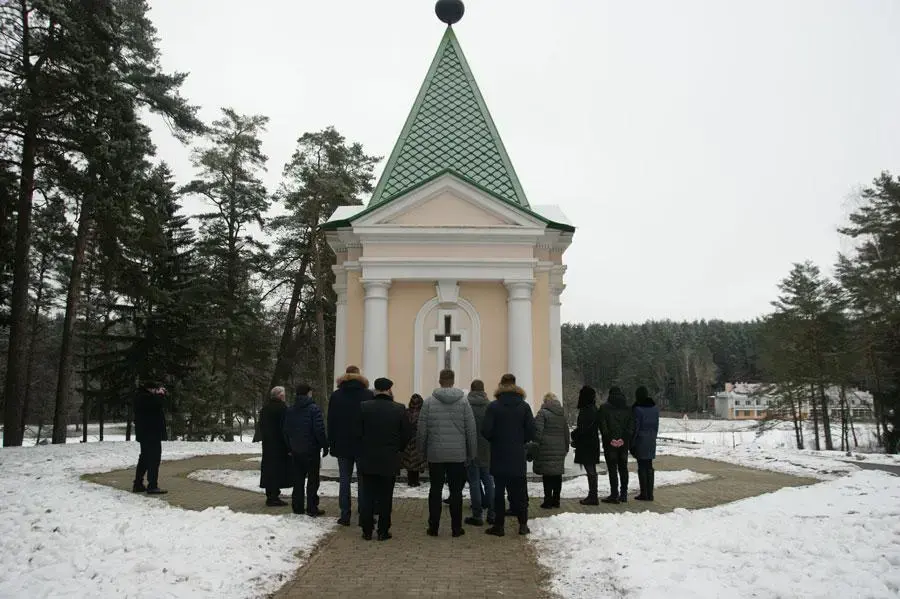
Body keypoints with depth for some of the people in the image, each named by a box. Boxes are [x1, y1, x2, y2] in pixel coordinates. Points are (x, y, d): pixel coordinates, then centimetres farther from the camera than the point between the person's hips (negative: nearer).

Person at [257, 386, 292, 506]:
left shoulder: (264, 408, 13)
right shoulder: (282, 407, -14)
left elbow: (261, 427, 19)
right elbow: (286, 428, -16)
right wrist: (289, 447, -14)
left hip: (267, 445, 8)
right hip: (279, 445, -8)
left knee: (268, 469, 12)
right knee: (277, 469, -5)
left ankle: (270, 496, 18)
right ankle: (274, 497, -5)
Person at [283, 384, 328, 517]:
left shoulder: (290, 410, 7)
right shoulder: (313, 409, -13)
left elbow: (286, 431, 11)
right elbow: (320, 430, -16)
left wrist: (290, 447, 17)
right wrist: (325, 446, -7)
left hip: (295, 451, 6)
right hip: (311, 450, -6)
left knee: (298, 480, 13)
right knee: (313, 480, 1)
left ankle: (297, 507, 16)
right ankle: (312, 509, 0)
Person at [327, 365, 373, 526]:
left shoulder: (336, 396, 2)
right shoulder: (368, 395, -4)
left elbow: (331, 422, 4)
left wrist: (332, 443, 9)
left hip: (342, 445, 1)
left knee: (344, 480, 6)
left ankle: (345, 515, 5)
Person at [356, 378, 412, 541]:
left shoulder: (364, 407, -6)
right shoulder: (399, 410, -7)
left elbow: (357, 432, -6)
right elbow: (408, 435, -3)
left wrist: (362, 449, 10)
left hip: (367, 460, 1)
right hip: (389, 461, 0)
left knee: (367, 496, 10)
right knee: (385, 497, 8)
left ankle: (367, 530, 13)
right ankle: (383, 531, 12)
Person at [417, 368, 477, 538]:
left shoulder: (429, 402, -3)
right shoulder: (463, 402, -2)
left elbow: (421, 430, -1)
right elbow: (472, 431, -1)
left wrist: (423, 451, 11)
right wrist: (472, 453, 8)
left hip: (435, 455, 0)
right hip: (458, 455, 0)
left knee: (435, 490, 10)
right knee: (456, 492, 7)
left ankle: (433, 527, 14)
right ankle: (456, 528, 11)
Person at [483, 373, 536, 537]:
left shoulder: (493, 407, -6)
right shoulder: (524, 406, -1)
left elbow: (486, 431, -10)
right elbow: (531, 432, -3)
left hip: (499, 456, -1)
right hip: (518, 456, 2)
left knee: (499, 490, 5)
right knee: (519, 490, 10)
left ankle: (499, 525, 8)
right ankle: (523, 524, 11)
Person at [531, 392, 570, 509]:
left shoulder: (542, 412, -7)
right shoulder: (562, 414, 14)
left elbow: (538, 430, -14)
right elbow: (566, 432, 18)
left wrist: (536, 445, -8)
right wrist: (566, 447, 23)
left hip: (547, 448, -6)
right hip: (560, 449, 6)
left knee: (547, 474, -3)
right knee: (557, 474, 11)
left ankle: (548, 501, -2)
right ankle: (556, 500, 16)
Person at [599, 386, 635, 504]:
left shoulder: (604, 408, -4)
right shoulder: (627, 408, 7)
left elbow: (603, 425, -11)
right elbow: (631, 425, 0)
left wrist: (610, 439, -10)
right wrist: (624, 439, -5)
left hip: (610, 444, -4)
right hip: (624, 443, 4)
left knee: (612, 469, -2)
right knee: (623, 468, 12)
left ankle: (614, 495, -5)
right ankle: (623, 494, 15)